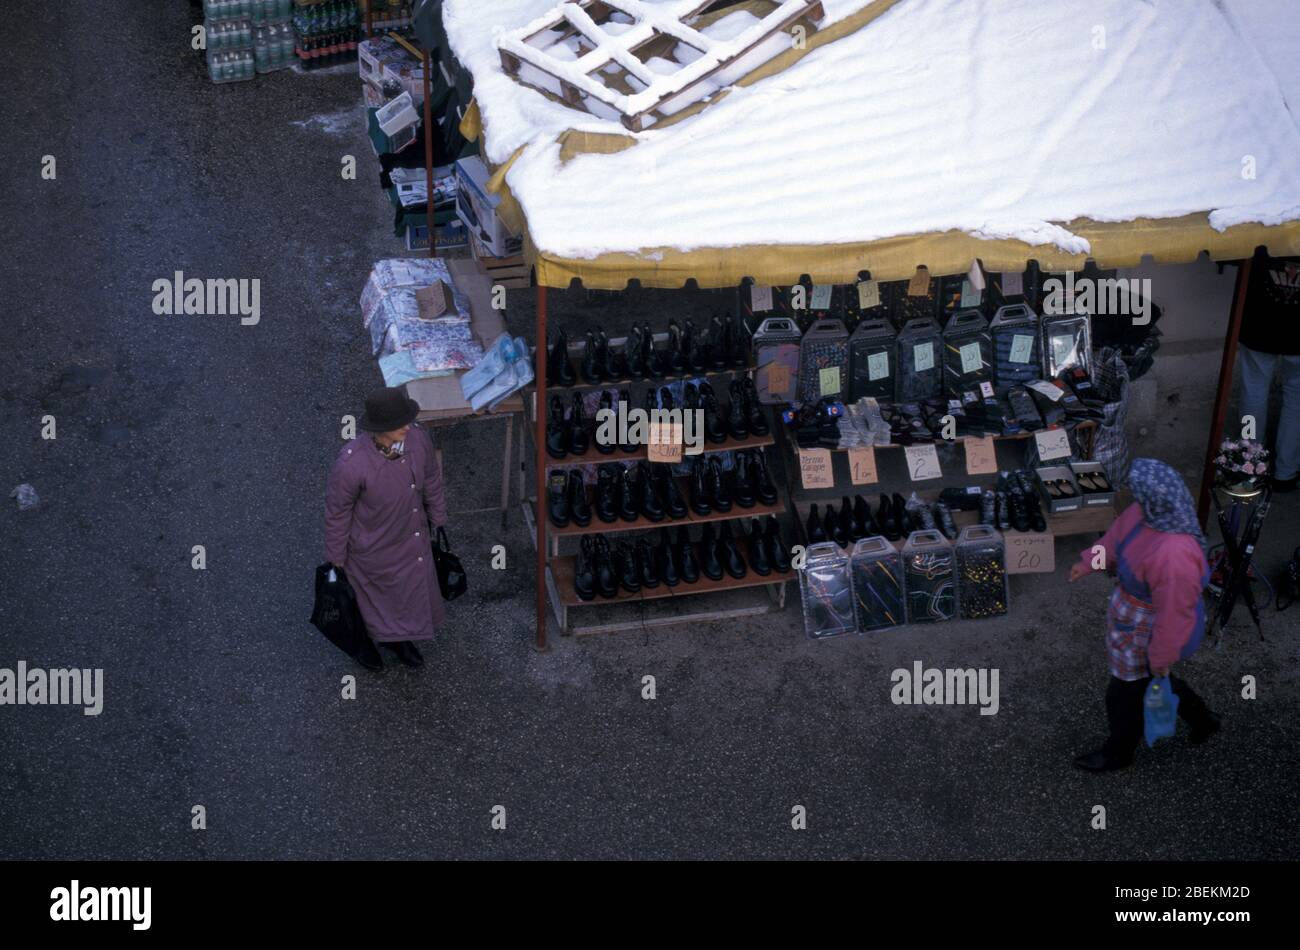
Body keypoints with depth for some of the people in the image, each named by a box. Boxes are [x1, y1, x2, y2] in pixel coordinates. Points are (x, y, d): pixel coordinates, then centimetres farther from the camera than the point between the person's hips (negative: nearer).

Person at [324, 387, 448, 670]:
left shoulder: (418, 440, -24)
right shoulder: (351, 463, -39)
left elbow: (432, 483, -3)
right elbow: (337, 512, -21)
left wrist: (438, 519, 11)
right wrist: (336, 556, -8)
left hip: (412, 539, 5)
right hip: (372, 548, -5)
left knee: (413, 588, 28)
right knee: (368, 595, 25)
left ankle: (398, 637, 59)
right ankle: (363, 641, 57)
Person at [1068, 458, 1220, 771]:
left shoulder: (1174, 554, -41)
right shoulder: (1149, 512, -17)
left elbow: (1175, 612, -29)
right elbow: (1119, 533, 5)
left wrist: (1162, 657, -17)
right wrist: (1089, 563, 16)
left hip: (1149, 632, -8)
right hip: (1133, 612, 8)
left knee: (1125, 693, 18)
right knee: (1144, 677, 31)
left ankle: (1119, 753, 46)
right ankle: (1202, 719, 53)